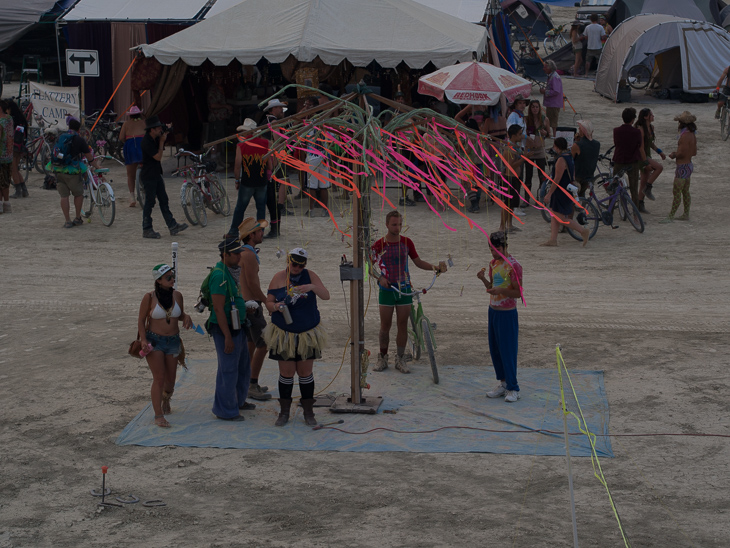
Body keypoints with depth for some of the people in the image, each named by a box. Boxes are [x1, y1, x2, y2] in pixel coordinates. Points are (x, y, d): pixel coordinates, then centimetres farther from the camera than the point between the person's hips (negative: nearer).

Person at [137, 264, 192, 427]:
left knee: (170, 378, 13)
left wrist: (186, 317, -9)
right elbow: (141, 320, -5)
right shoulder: (149, 297, -13)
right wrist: (143, 340, -14)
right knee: (159, 378, -10)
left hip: (173, 341, 4)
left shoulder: (177, 295, -2)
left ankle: (166, 398, 46)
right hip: (154, 341, -4)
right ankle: (159, 416, -6)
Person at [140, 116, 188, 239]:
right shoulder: (146, 141, -20)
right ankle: (147, 230, 5)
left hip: (156, 175, 9)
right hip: (148, 176, -9)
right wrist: (162, 141, -13)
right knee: (149, 202, -3)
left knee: (164, 200, 11)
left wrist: (163, 138, 7)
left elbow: (161, 151, 22)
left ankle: (172, 226, 15)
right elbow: (158, 156, -21)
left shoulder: (155, 139, 7)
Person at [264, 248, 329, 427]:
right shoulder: (278, 278, -1)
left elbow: (326, 296, -12)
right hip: (284, 335, 0)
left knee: (305, 374, 6)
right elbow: (269, 302, 2)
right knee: (286, 374, 3)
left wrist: (312, 287, -30)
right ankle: (284, 412, 17)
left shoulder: (310, 276, -2)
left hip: (307, 334, 0)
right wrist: (276, 306, -21)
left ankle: (308, 412, 17)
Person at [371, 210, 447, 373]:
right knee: (385, 326, 3)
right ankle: (382, 358, 16)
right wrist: (380, 278, -15)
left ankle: (400, 359, 15)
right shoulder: (378, 245, -6)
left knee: (402, 326, 4)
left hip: (404, 289, 2)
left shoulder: (407, 242, 1)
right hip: (386, 290, -2)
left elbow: (418, 262, 9)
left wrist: (435, 267, -4)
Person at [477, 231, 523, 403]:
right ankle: (503, 384, 20)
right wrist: (483, 279, -4)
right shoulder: (493, 263, 9)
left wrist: (500, 290, -29)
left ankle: (513, 389, 3)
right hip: (493, 310, 8)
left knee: (507, 350, -4)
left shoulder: (514, 266, -15)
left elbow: (518, 292, -15)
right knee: (494, 349, 10)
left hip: (507, 313, -8)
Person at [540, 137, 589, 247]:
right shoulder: (570, 157, 11)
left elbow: (557, 179, -22)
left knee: (561, 219, -5)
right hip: (567, 191, 10)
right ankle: (553, 240, 11)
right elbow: (573, 177, 17)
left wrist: (549, 194, -18)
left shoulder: (561, 160, -20)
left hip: (561, 192, -10)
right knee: (554, 216, 11)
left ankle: (583, 231, -1)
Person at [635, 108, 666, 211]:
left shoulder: (651, 127, 9)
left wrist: (660, 152, 9)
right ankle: (647, 188, -11)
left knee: (644, 181, 9)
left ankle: (640, 204, 16)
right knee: (659, 167, -24)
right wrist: (647, 162, -23)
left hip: (647, 155, 9)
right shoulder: (640, 128, -19)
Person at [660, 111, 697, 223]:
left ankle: (670, 217, -3)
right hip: (689, 165, 10)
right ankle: (686, 214, 25)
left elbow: (682, 153, -23)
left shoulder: (685, 135, -22)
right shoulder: (692, 135, 8)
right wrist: (676, 153, 13)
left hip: (683, 167, -10)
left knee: (677, 193, -6)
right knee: (685, 192, 17)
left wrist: (673, 155, -3)